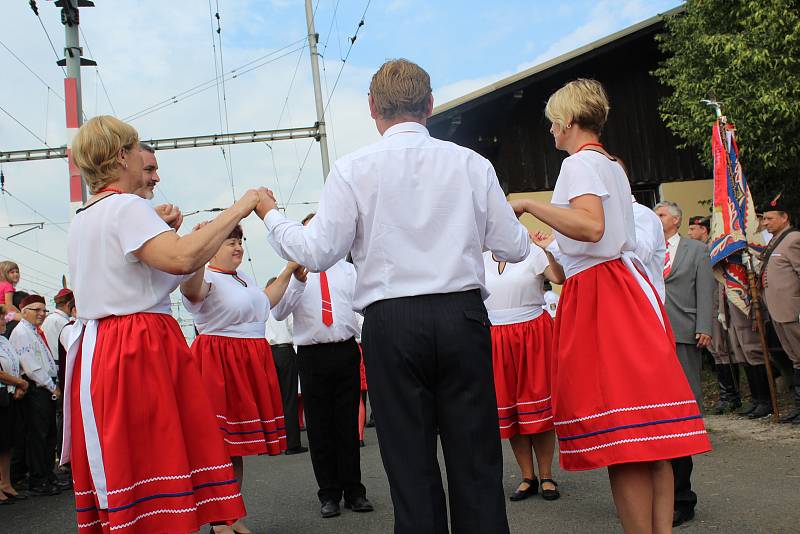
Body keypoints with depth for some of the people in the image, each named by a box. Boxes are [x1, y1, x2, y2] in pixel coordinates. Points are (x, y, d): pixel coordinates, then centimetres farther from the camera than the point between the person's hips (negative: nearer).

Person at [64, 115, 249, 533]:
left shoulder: (83, 218, 19)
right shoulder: (126, 206, -10)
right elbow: (182, 258, -25)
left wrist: (159, 230, 23)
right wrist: (239, 208, -17)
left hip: (97, 351, 9)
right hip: (140, 352, -9)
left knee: (119, 465, 9)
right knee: (153, 455, -8)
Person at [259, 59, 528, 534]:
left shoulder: (354, 169, -1)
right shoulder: (471, 163, 4)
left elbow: (316, 252, -4)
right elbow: (514, 248, 6)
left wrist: (271, 215, 14)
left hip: (391, 322, -1)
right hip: (463, 315, 2)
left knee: (411, 466, 8)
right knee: (476, 460, 9)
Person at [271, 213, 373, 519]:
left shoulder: (347, 269, 13)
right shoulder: (293, 271, 5)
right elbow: (279, 312, -7)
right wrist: (299, 281, -19)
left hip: (346, 351, 1)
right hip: (312, 355, -1)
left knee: (348, 424, 6)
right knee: (319, 426, 5)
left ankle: (354, 491, 16)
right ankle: (329, 494, 17)